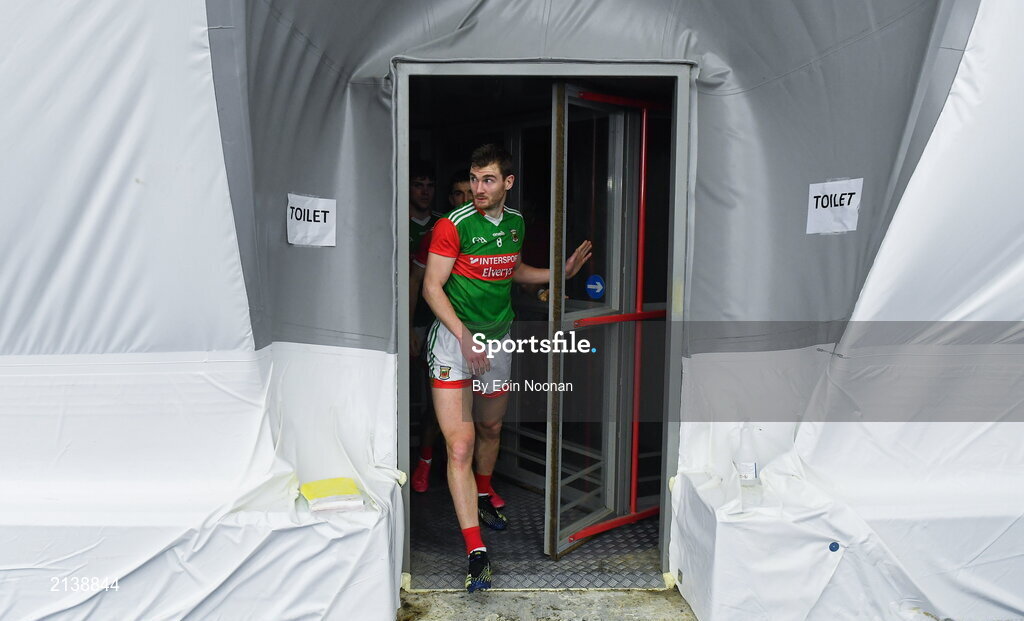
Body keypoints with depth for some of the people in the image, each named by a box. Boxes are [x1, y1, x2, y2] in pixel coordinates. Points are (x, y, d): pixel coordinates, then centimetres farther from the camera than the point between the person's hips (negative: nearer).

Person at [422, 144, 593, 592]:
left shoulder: (516, 222, 7)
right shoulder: (454, 225, -13)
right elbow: (432, 287, -13)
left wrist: (561, 272, 13)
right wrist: (464, 336, -22)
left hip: (498, 337, 6)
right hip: (454, 337, -6)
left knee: (491, 428, 22)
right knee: (460, 446, -12)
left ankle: (481, 498, 51)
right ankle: (476, 553, -8)